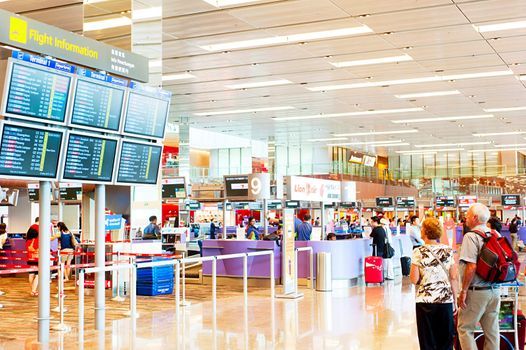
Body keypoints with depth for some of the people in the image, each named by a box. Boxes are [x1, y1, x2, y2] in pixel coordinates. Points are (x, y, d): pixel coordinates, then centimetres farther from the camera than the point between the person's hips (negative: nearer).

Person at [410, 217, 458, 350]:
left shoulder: (418, 252, -7)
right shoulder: (448, 251, 0)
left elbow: (414, 280, -9)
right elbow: (453, 278, 0)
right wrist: (455, 301, 7)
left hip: (425, 301, -2)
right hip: (446, 300, 2)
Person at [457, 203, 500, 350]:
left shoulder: (471, 236, -14)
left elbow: (472, 267, -21)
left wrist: (463, 291, -15)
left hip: (477, 291, -7)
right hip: (495, 290, 7)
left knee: (465, 328, 3)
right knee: (492, 331, 13)